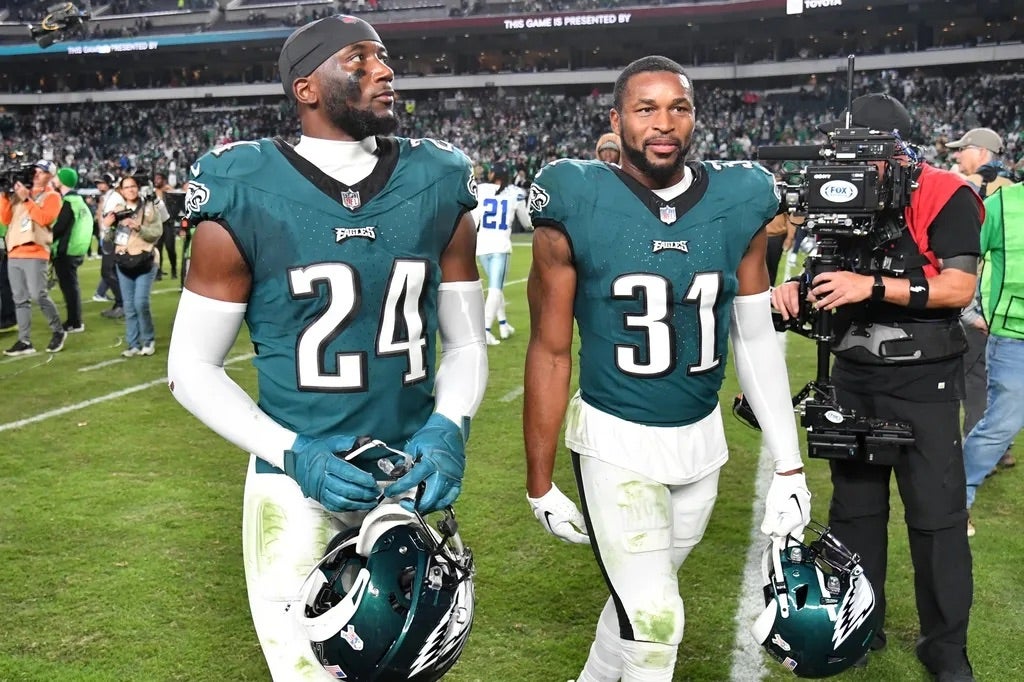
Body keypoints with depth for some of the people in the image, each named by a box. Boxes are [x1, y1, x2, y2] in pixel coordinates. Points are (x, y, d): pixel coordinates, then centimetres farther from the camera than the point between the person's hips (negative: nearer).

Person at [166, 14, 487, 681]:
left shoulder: (438, 190, -2)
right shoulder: (245, 201, -11)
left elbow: (467, 343, 6)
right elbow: (193, 367, -5)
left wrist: (449, 427, -14)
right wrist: (291, 452, -19)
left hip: (415, 477, 4)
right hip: (300, 482, -3)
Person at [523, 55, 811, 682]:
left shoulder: (738, 205, -3)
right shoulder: (577, 208, -13)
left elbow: (756, 341, 4)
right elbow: (550, 352, -7)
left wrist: (789, 465, 3)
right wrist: (540, 484, -4)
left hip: (702, 438, 4)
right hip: (615, 441, -4)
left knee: (643, 596, 18)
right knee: (655, 620, -8)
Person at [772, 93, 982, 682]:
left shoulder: (946, 197, -11)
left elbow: (959, 287, -19)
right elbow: (818, 270, 12)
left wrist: (874, 286, -26)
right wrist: (794, 287, -10)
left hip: (923, 383, -5)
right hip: (854, 377, 6)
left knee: (937, 515, 2)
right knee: (854, 506, 14)